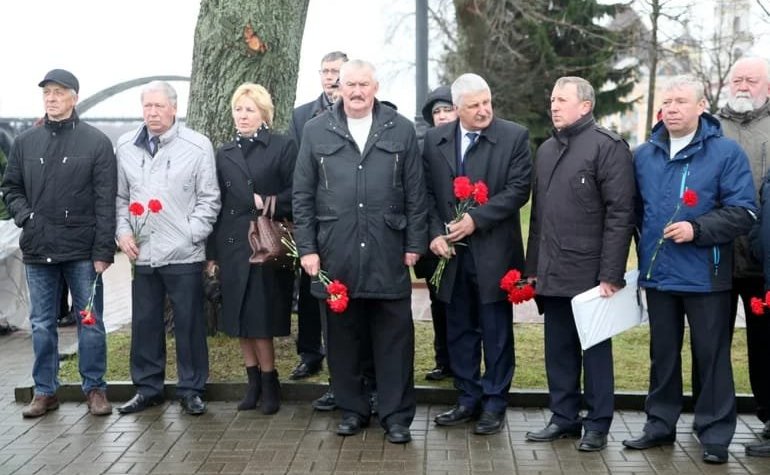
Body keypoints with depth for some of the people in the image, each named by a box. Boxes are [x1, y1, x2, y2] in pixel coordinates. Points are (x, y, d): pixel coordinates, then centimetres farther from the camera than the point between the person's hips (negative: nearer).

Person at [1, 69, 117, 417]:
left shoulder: (96, 142, -2)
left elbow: (105, 201, -5)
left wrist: (103, 250, -10)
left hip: (83, 251, -3)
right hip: (38, 250, 3)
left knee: (91, 322, 4)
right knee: (42, 325, 10)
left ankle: (95, 389, 16)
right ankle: (44, 391, 21)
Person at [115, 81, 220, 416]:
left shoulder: (197, 146, -3)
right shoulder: (126, 146, 8)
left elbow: (209, 199, -2)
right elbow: (120, 196, 15)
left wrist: (190, 235, -9)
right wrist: (123, 231, 2)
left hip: (184, 254, -3)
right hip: (142, 253, 4)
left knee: (189, 324, 4)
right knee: (144, 323, 11)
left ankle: (191, 389, 18)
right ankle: (147, 388, 25)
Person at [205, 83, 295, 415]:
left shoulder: (283, 147, -1)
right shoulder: (224, 153, 13)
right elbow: (216, 204, 11)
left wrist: (266, 203, -17)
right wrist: (212, 251, 8)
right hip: (232, 246, 5)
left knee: (261, 320, -4)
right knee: (239, 319, 8)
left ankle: (269, 383, 11)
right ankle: (254, 383, 20)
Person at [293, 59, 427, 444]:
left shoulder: (401, 130, 5)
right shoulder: (316, 131, 5)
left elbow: (414, 193, 5)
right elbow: (302, 195, 5)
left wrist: (415, 244, 1)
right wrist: (307, 248, 0)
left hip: (388, 253, 0)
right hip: (336, 254, 1)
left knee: (394, 338, 3)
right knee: (343, 336, 9)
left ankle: (397, 415, 14)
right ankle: (352, 409, 24)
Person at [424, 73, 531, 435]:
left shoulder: (514, 137, -4)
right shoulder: (435, 139, 6)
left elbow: (518, 189, -10)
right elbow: (428, 192, 7)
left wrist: (476, 219, -17)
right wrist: (435, 233, -6)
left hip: (494, 252, -3)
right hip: (452, 252, 4)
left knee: (496, 333, 5)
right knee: (459, 331, 12)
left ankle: (494, 404, 17)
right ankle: (468, 399, 25)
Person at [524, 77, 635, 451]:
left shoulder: (608, 146, -7)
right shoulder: (546, 150, 16)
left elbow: (620, 213, -13)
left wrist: (611, 274, -17)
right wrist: (532, 267, 14)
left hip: (590, 274, -6)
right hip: (552, 275, 6)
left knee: (595, 350, 5)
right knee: (558, 350, 12)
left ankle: (597, 425, 16)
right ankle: (564, 417, 24)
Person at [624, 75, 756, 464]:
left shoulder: (726, 152, -6)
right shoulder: (644, 155, 9)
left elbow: (743, 212, -10)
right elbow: (635, 210, 17)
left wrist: (697, 229, -20)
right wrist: (644, 254, 11)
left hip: (706, 277, -4)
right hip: (658, 275, 4)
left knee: (712, 356, 3)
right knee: (663, 354, 14)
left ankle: (715, 433, 14)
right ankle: (660, 423, 27)